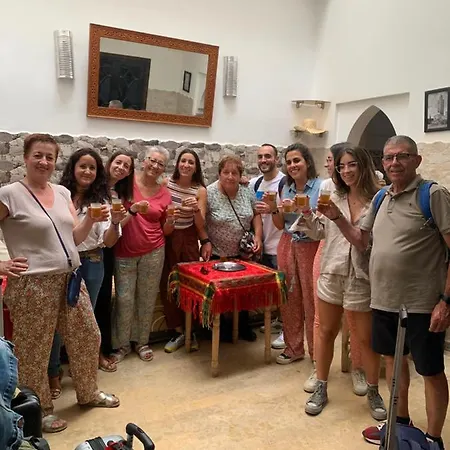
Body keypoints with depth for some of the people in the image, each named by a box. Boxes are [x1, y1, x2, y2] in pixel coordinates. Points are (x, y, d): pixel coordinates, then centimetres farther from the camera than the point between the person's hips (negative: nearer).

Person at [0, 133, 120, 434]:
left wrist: (91, 220, -7)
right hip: (32, 285, -6)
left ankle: (88, 393, 39)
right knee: (34, 351, 8)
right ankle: (40, 410, 31)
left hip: (71, 279, 7)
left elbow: (74, 239, 10)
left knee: (88, 337, 17)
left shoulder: (63, 192, 8)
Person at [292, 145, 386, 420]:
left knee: (367, 338, 10)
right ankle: (321, 389, 30)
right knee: (326, 332, 14)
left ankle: (374, 393, 32)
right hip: (331, 274, 4)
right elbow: (319, 233, 11)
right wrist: (307, 214, -6)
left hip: (363, 278, -4)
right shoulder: (334, 199, 3)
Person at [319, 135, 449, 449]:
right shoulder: (381, 198, 8)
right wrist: (336, 217, -1)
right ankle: (400, 422, 40)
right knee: (393, 358, 20)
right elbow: (361, 241, 14)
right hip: (384, 300, 7)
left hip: (422, 303, -7)